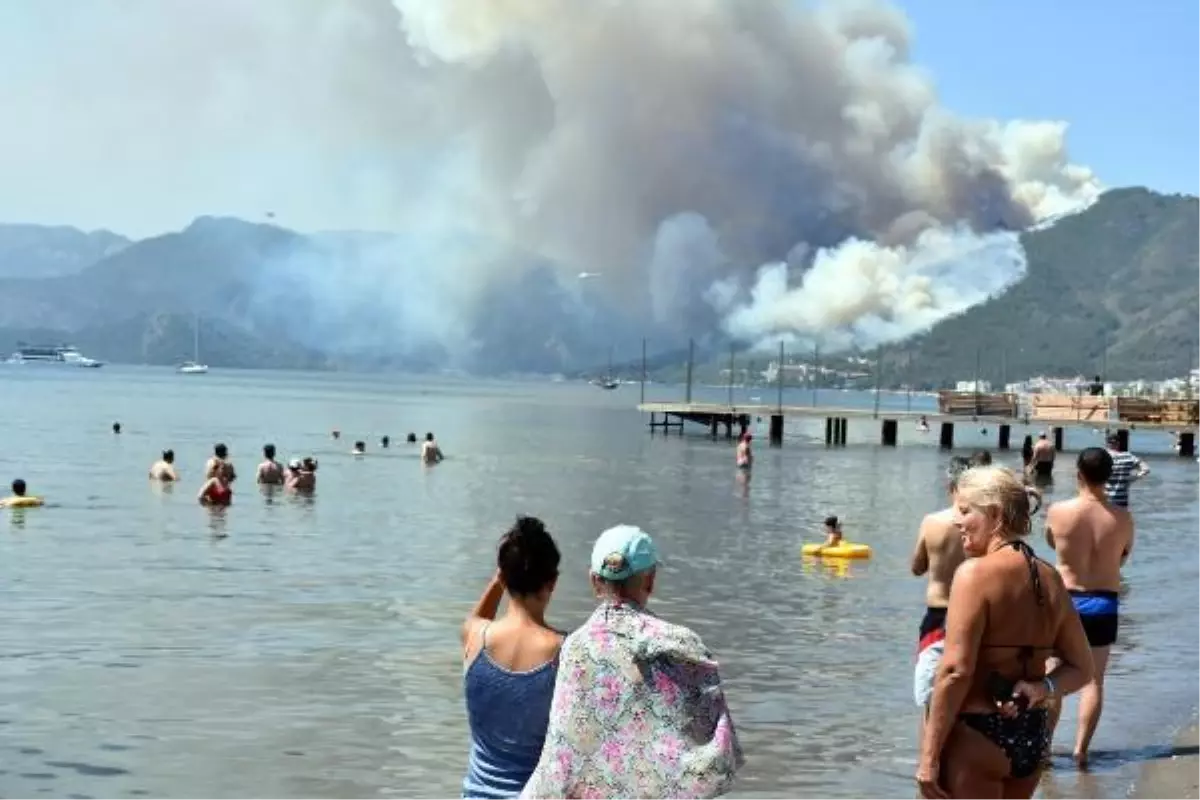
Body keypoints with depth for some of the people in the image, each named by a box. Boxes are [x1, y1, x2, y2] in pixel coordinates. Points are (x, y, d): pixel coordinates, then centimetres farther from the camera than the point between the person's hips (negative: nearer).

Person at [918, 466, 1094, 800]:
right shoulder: (1050, 578, 8)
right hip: (1032, 734, 8)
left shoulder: (975, 572, -16)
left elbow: (956, 672, -21)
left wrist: (929, 756, -17)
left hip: (978, 736, -8)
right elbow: (1081, 668, 12)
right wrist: (1043, 688, -5)